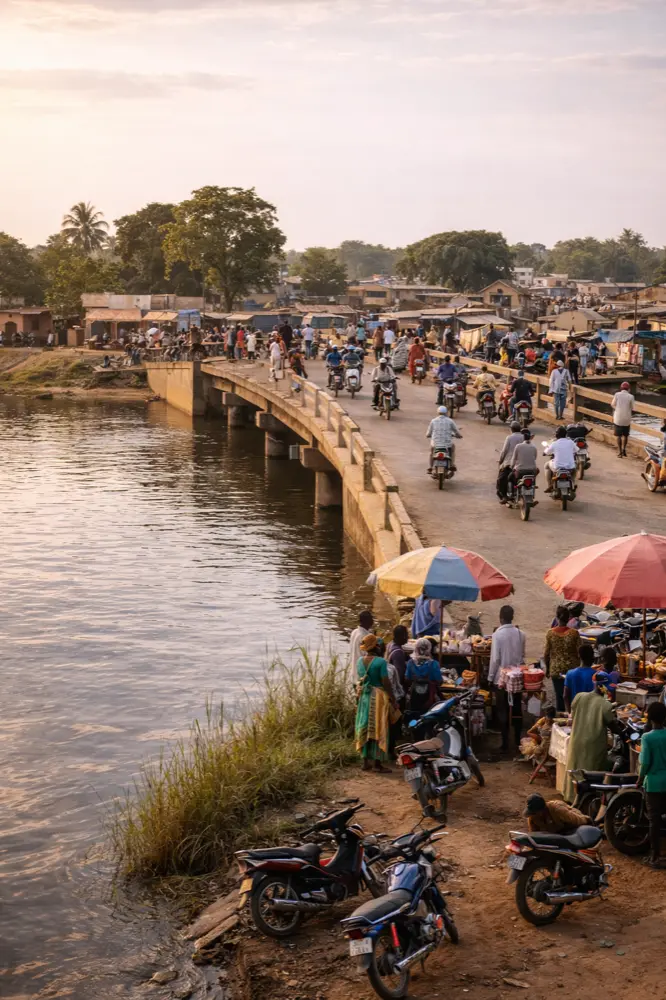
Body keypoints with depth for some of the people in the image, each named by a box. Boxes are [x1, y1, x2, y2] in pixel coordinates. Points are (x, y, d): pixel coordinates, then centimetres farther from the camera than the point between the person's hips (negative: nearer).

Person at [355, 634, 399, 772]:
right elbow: (386, 682, -16)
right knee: (378, 729, 1)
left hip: (364, 696, 6)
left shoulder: (360, 661, 4)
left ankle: (365, 761, 17)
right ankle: (378, 763, 4)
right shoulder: (380, 661, -16)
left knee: (365, 728, 13)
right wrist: (393, 700, -11)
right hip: (378, 697, -6)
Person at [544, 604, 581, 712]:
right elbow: (579, 652, -7)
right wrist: (577, 664, 9)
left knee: (559, 695, 8)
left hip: (556, 670, 1)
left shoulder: (550, 633, -8)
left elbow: (546, 654, -2)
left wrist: (548, 668, 12)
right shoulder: (574, 633, -12)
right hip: (571, 669, -1)